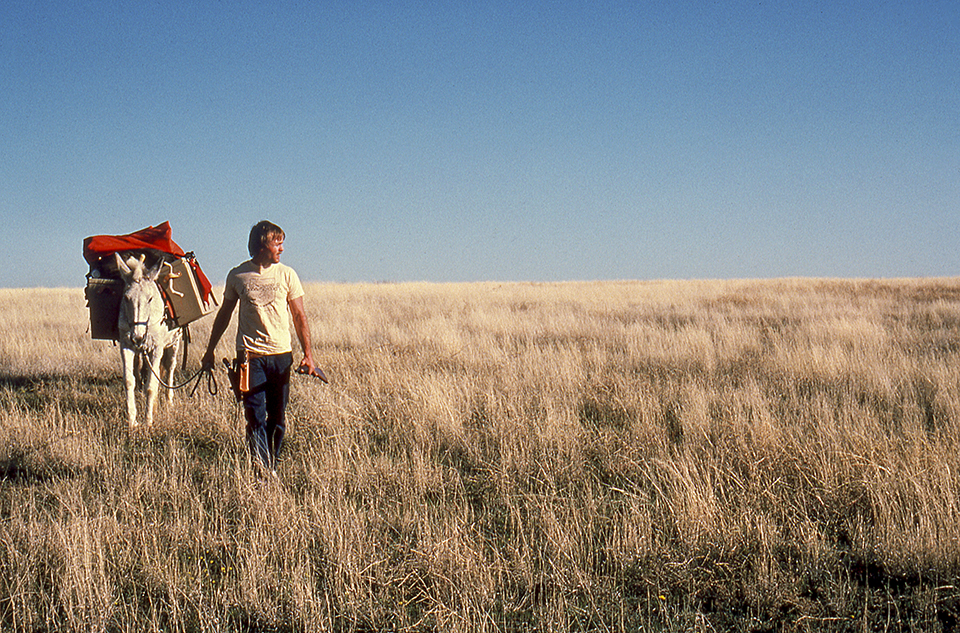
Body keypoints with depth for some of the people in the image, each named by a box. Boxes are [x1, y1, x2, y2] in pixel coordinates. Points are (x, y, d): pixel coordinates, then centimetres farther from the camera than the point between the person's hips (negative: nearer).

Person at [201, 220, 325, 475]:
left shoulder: (287, 274, 3)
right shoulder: (237, 275, 2)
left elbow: (299, 317, 6)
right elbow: (224, 314, 14)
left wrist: (308, 355, -2)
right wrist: (210, 350, 17)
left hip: (281, 353, 1)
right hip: (250, 354, -1)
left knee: (278, 418, 5)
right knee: (255, 415, -9)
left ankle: (272, 467, 18)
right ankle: (262, 471, -9)